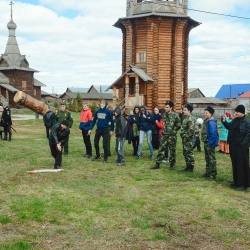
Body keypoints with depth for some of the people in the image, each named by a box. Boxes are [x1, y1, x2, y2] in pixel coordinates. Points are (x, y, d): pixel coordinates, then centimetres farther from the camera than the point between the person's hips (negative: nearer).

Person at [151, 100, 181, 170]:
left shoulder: (175, 115, -8)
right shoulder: (164, 115, 6)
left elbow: (178, 125, -4)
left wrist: (173, 131, -2)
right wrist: (164, 130, 12)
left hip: (172, 136, -4)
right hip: (164, 135, 4)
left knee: (172, 151, 5)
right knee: (161, 150, 3)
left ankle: (172, 164, 17)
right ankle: (157, 164, 7)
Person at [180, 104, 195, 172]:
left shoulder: (190, 119, -17)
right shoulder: (185, 118, 13)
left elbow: (191, 130, -23)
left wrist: (186, 137, -19)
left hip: (188, 139, -10)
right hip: (184, 139, 10)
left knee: (189, 153, -4)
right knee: (185, 153, 14)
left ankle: (191, 168, 3)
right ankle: (188, 166, 23)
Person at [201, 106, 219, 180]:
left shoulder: (211, 122, -20)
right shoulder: (206, 121, 11)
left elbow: (213, 133, -24)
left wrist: (210, 143, -22)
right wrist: (204, 141, 15)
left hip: (210, 143, -10)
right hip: (206, 142, 10)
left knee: (212, 158, -3)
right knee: (207, 158, 18)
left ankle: (213, 174, 2)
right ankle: (208, 172, 29)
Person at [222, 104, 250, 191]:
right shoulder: (235, 120, 12)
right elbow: (229, 127, 25)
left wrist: (243, 144, -22)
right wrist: (224, 121, 10)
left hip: (241, 147, -8)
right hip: (233, 146, 8)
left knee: (242, 165, -4)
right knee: (235, 164, 14)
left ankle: (243, 184, 3)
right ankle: (236, 181, 26)